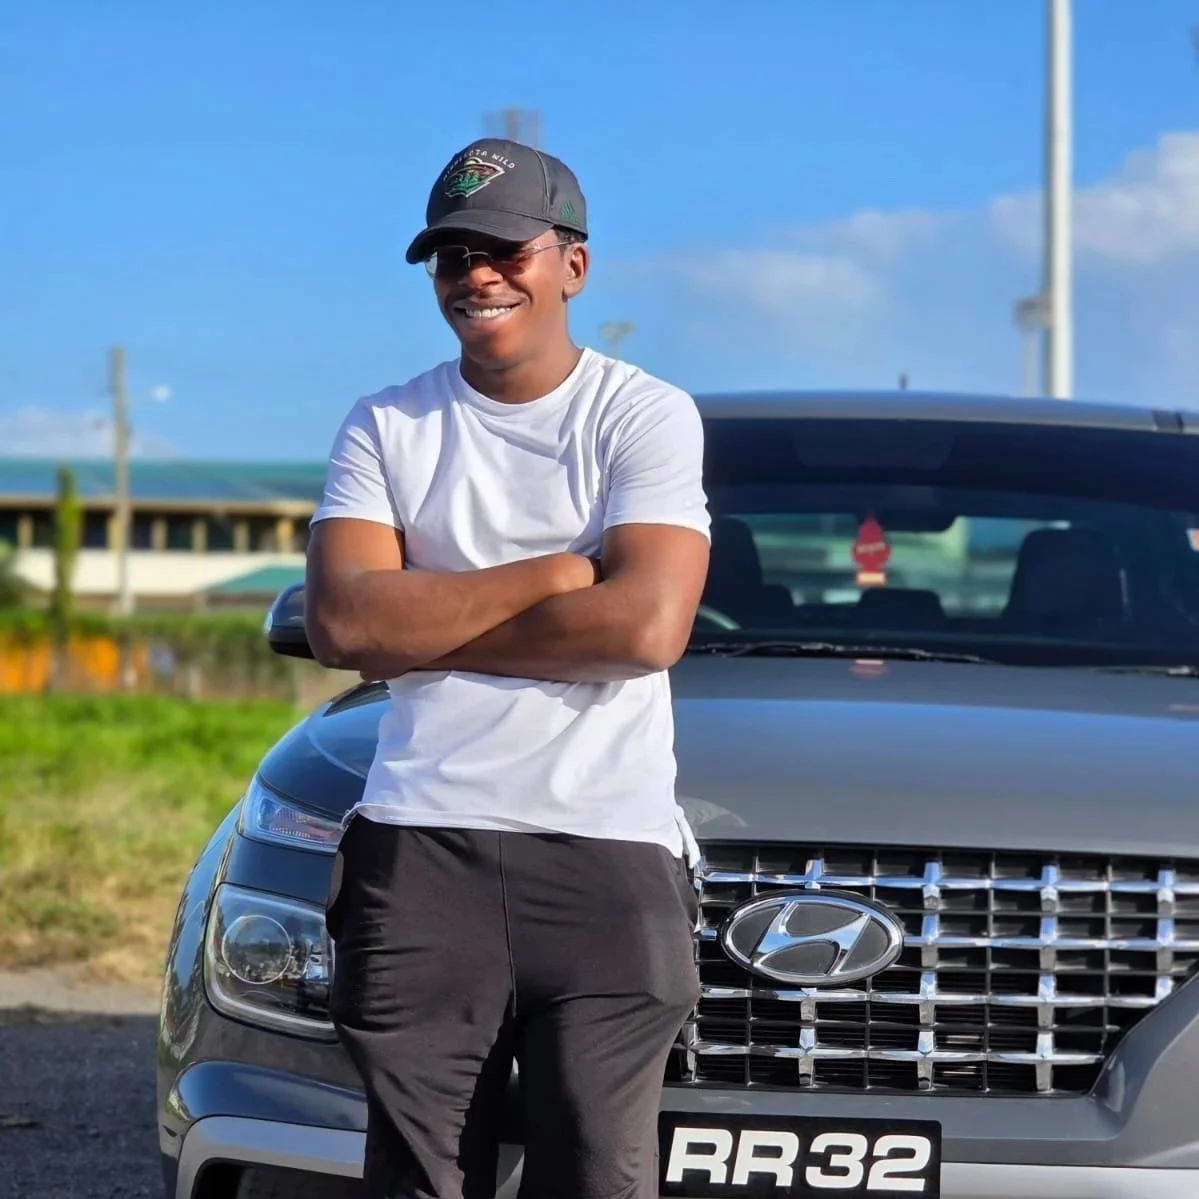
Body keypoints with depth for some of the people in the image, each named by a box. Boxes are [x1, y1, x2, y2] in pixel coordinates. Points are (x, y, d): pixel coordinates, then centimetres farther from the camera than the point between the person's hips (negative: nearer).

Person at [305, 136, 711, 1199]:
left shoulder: (649, 417, 3)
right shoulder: (385, 427, 11)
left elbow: (648, 625, -12)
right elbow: (341, 622, -4)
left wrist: (423, 624, -7)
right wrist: (551, 575, -8)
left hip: (608, 850, -2)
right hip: (420, 845, 2)